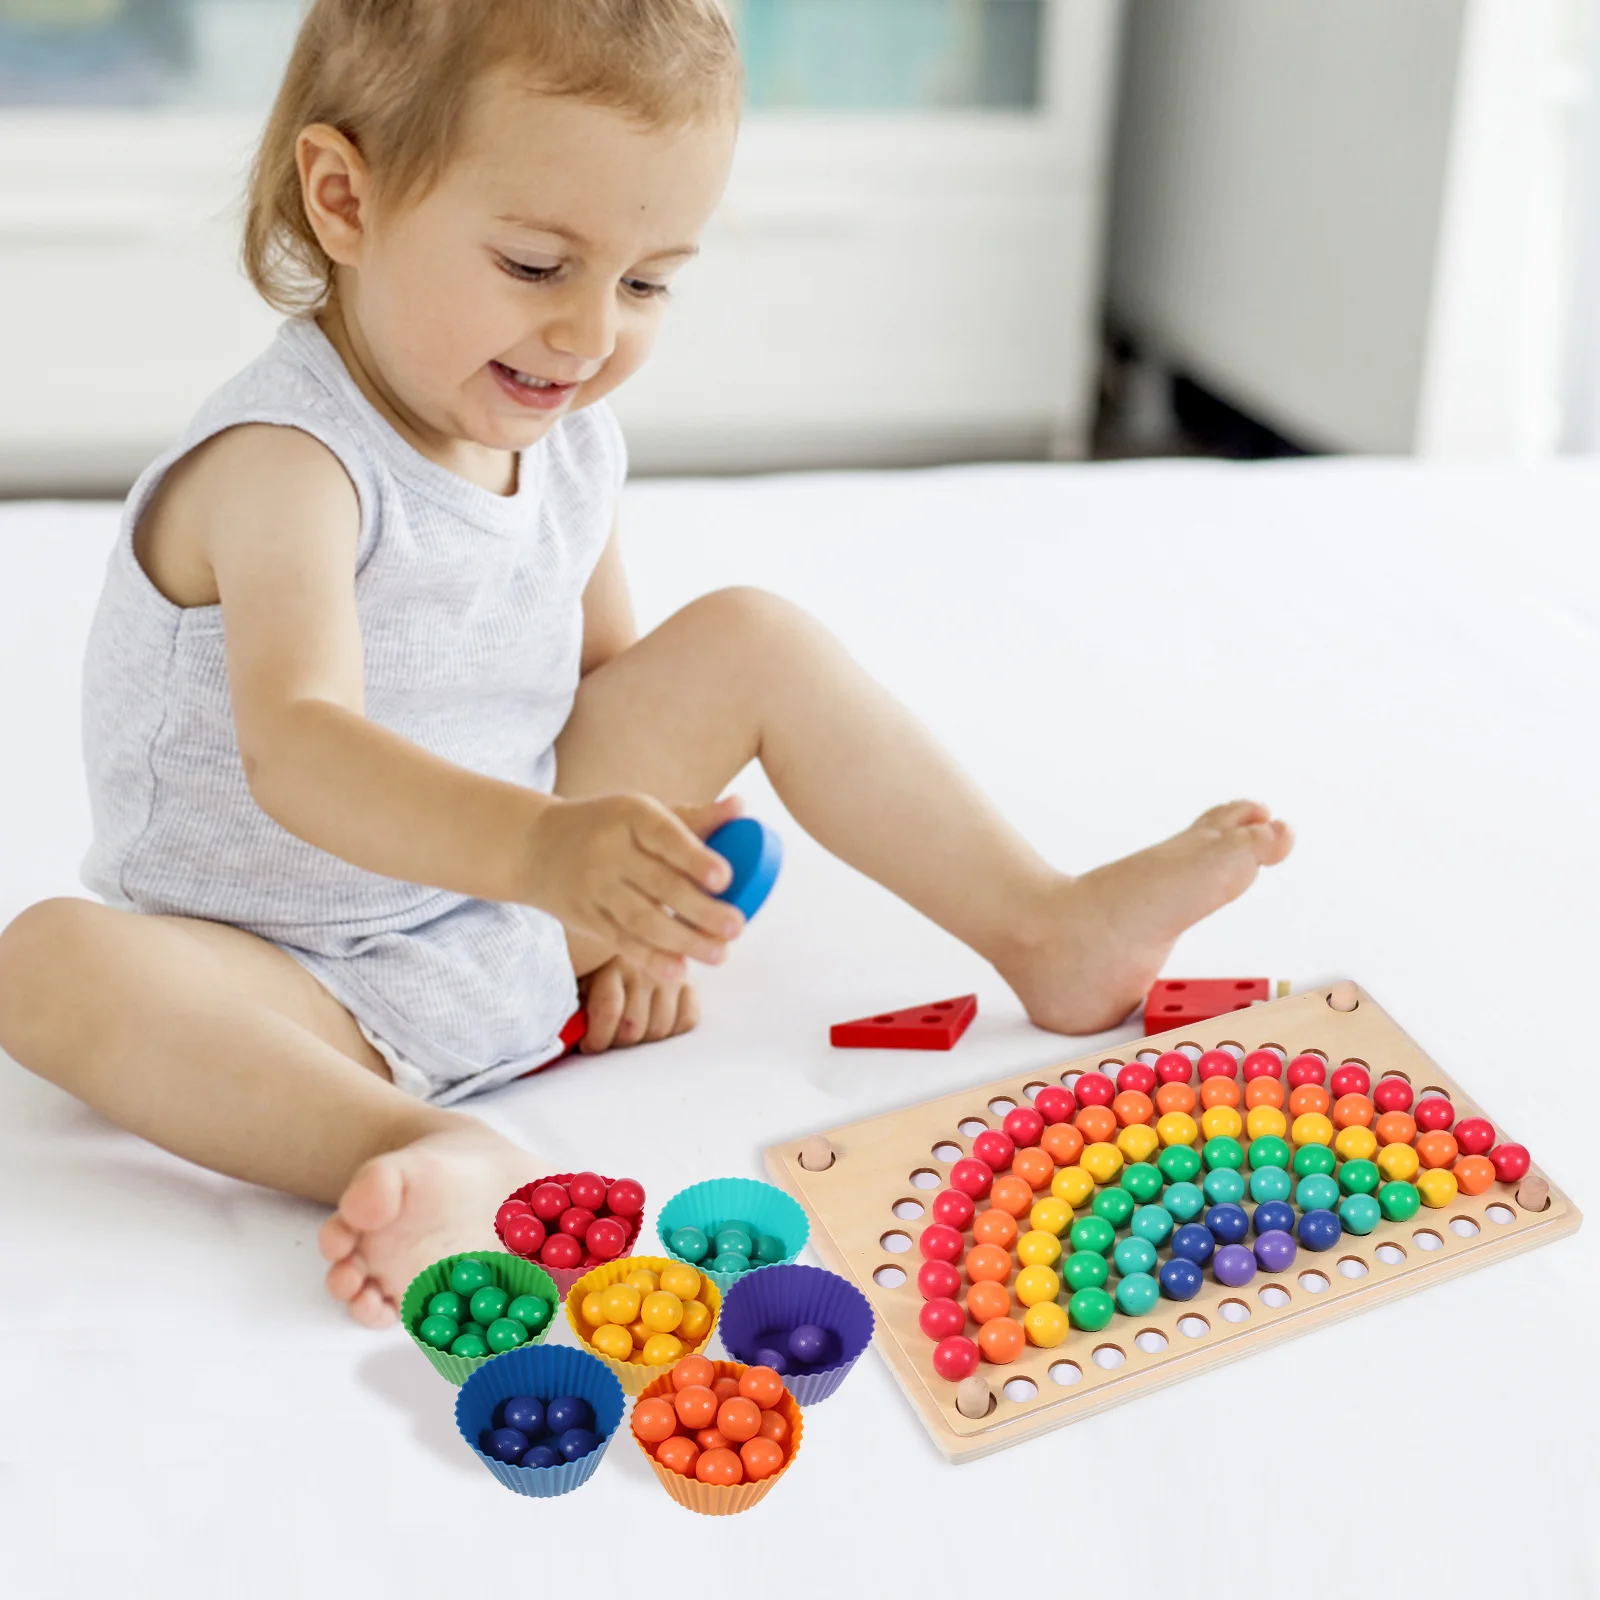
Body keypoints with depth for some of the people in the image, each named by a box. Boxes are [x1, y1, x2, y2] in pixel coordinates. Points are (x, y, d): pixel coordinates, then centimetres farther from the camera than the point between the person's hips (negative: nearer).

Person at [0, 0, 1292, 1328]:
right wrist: (540, 844, -58)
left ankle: (1049, 931, 2)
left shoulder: (570, 440, -2)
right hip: (296, 979, -6)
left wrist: (638, 911, 3)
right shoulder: (286, 465, -26)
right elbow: (296, 747, -41)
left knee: (750, 638, 0)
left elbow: (604, 666, 13)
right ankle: (427, 1156, -50)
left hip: (523, 917, 6)